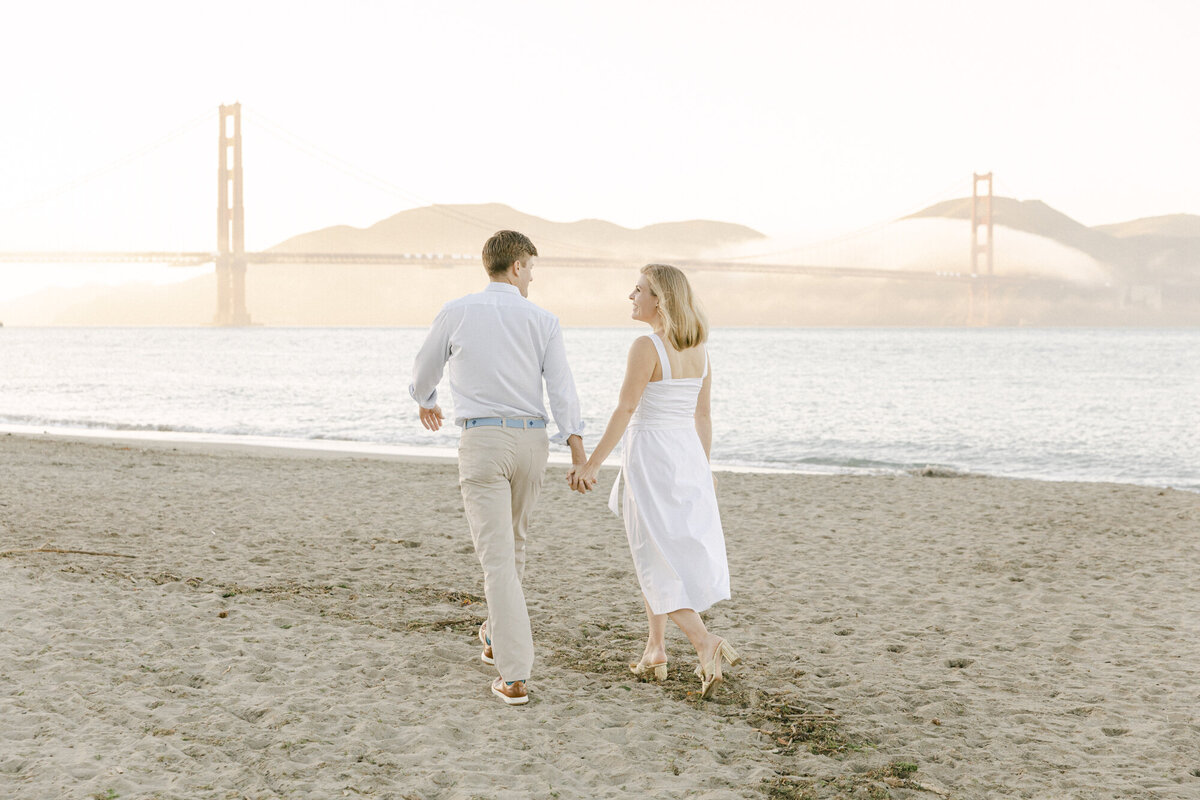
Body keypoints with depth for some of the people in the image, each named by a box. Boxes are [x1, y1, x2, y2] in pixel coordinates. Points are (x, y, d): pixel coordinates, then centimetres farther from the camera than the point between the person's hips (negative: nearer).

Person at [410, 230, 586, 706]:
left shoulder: (456, 313, 1)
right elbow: (561, 387, -7)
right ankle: (498, 636, 43)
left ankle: (515, 676, -14)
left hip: (481, 439, -3)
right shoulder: (543, 321, 2)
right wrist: (578, 453, -10)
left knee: (497, 556, -6)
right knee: (512, 542, 24)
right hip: (531, 439, 3)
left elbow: (425, 369, 16)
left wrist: (425, 401, 38)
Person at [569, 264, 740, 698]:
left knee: (657, 563, -2)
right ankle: (655, 651, 21)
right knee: (670, 553, 18)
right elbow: (703, 415, 13)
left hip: (650, 456, -7)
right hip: (687, 453, 7)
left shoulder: (647, 346, -15)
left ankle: (705, 641, -18)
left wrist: (592, 464, -15)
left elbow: (625, 410, -17)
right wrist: (703, 468, 21)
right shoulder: (698, 349, 7)